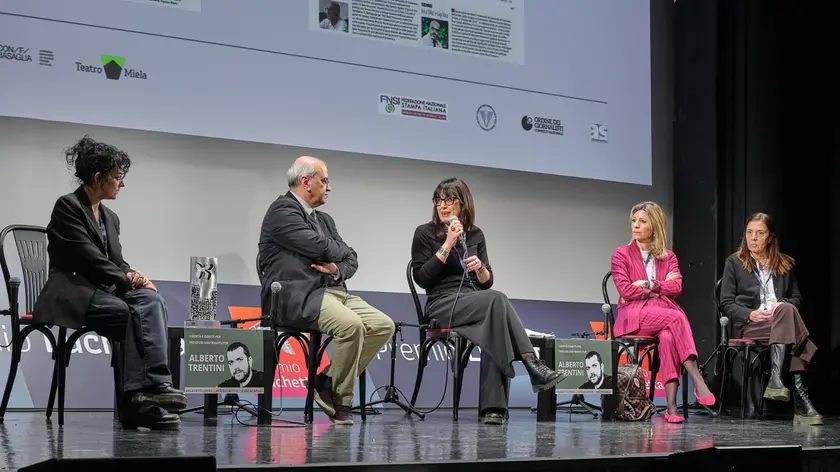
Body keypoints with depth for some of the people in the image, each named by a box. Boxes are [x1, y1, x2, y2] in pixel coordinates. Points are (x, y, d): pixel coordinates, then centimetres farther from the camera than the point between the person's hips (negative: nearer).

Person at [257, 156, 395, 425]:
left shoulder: (324, 219, 23)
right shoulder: (282, 211, -5)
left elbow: (351, 260, 19)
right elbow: (320, 248, -15)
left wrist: (338, 269, -5)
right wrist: (341, 250, 7)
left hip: (333, 291, 9)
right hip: (297, 297, -9)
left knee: (384, 325, -10)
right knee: (351, 325, -32)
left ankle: (327, 383, -3)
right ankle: (340, 400, -13)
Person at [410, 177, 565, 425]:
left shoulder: (475, 235, 15)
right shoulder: (425, 233, 4)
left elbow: (487, 282, 15)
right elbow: (421, 278, -7)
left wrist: (480, 267, -8)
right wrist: (448, 245, -11)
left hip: (475, 304, 4)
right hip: (442, 306, -4)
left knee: (494, 329, -34)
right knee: (497, 299, -33)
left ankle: (493, 407, -38)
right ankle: (533, 366, -38)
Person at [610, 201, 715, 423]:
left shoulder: (669, 257, 19)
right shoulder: (621, 254, 11)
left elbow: (676, 287, 2)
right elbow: (625, 290, -4)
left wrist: (647, 285, -6)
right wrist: (661, 285, 0)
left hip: (665, 310, 2)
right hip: (634, 315, -2)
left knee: (668, 336, -36)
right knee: (676, 318, -34)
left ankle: (671, 405, -43)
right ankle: (698, 381, -41)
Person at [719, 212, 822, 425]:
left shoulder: (785, 264, 23)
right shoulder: (734, 262, 14)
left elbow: (796, 298, 20)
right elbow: (726, 303, 7)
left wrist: (783, 305, -4)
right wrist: (750, 314, -12)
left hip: (781, 320, 3)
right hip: (749, 326, -3)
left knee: (786, 310, -37)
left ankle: (776, 380, -46)